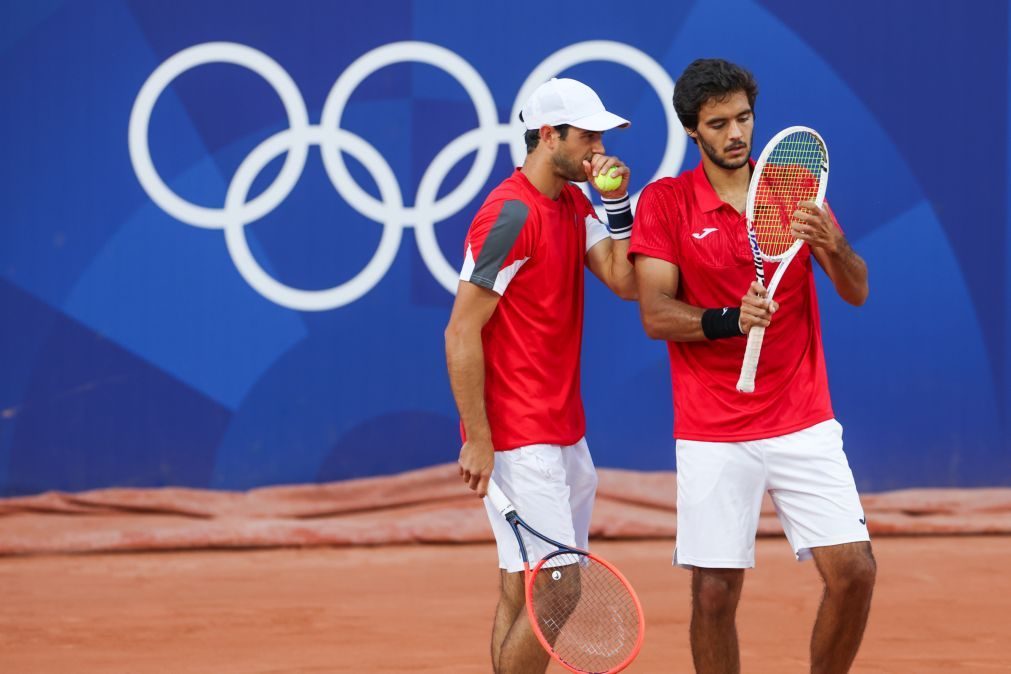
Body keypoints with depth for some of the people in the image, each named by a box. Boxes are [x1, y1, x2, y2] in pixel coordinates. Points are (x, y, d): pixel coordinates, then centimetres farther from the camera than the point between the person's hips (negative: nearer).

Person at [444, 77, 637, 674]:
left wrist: (618, 202, -3)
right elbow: (462, 332, -16)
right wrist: (478, 442, -18)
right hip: (520, 440, -9)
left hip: (564, 437, 9)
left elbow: (626, 282, 8)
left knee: (522, 591, 10)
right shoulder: (510, 214, -15)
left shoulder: (574, 204, 12)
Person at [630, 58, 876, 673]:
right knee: (715, 593, -2)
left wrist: (832, 244, -20)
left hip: (804, 425, 2)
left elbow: (856, 292, 1)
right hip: (713, 434, -2)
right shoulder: (665, 202, 0)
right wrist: (730, 319, -25)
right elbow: (655, 315, -8)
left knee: (854, 571, -8)